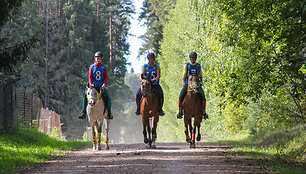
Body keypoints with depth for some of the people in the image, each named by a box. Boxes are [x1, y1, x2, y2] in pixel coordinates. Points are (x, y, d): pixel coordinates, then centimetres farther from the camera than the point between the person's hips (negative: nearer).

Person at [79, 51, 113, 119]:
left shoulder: (104, 67, 8)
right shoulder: (92, 67, 8)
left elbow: (106, 77, 3)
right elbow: (90, 77, 4)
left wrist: (104, 83, -15)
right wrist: (91, 84, -11)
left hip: (102, 86, 0)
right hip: (94, 86, 0)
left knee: (107, 97, -21)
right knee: (85, 95, -20)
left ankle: (109, 112, -7)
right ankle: (84, 112, -14)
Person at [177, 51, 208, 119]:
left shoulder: (198, 65, 11)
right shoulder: (187, 65, 6)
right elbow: (184, 75, 2)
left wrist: (201, 81, -1)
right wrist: (184, 83, -13)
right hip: (187, 84, -1)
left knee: (203, 96, -18)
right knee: (181, 96, -17)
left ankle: (204, 111, -8)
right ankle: (180, 111, -4)